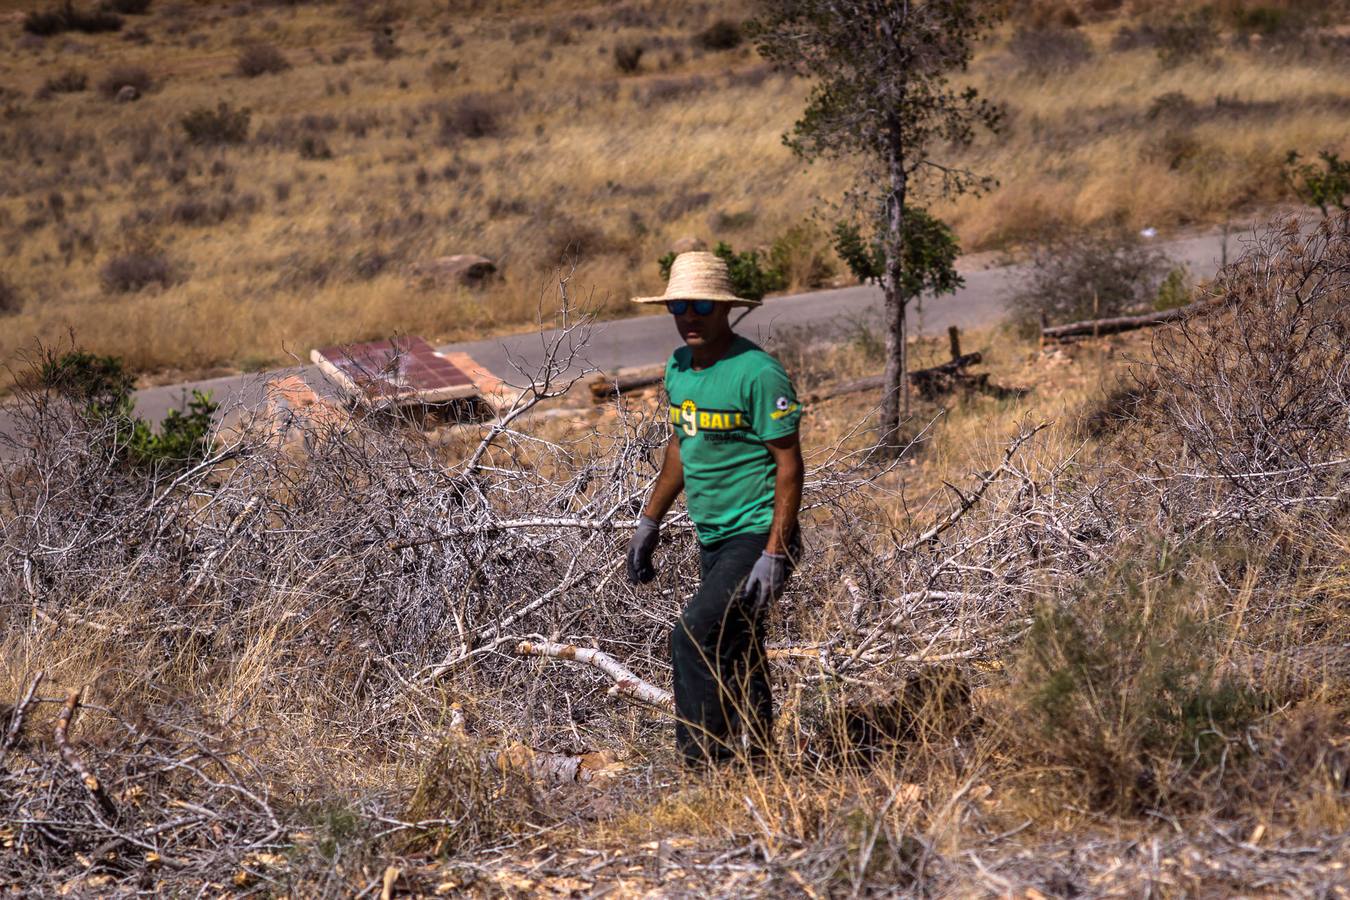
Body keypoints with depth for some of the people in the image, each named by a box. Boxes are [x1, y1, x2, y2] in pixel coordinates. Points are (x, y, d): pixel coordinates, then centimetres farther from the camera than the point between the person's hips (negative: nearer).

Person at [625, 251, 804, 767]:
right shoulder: (678, 368, 7)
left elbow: (789, 463, -17)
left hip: (756, 537, -9)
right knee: (734, 655, 14)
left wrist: (775, 555, -22)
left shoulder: (757, 373, -17)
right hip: (712, 540, 9)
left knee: (695, 638, -18)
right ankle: (758, 764, 24)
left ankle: (704, 765, -12)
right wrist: (649, 523, 22)